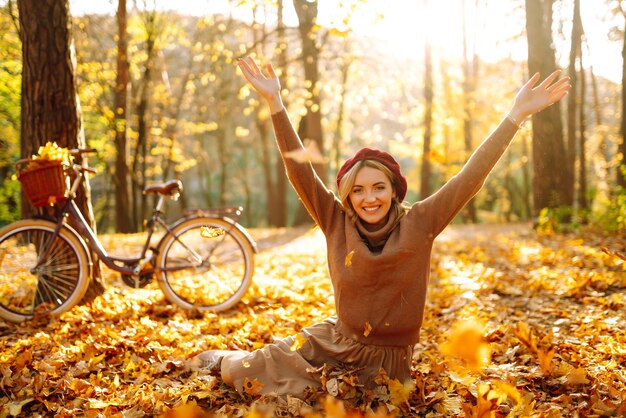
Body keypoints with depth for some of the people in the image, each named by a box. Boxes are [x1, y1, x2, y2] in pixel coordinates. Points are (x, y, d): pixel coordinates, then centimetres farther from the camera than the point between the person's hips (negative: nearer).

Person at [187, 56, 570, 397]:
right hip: (336, 340, 1)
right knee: (248, 372, -4)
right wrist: (275, 103, -24)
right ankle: (223, 360, 33)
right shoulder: (337, 222, -9)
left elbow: (470, 177, -17)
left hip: (388, 358, 0)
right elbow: (300, 171, -16)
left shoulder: (418, 224, -12)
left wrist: (516, 115, -23)